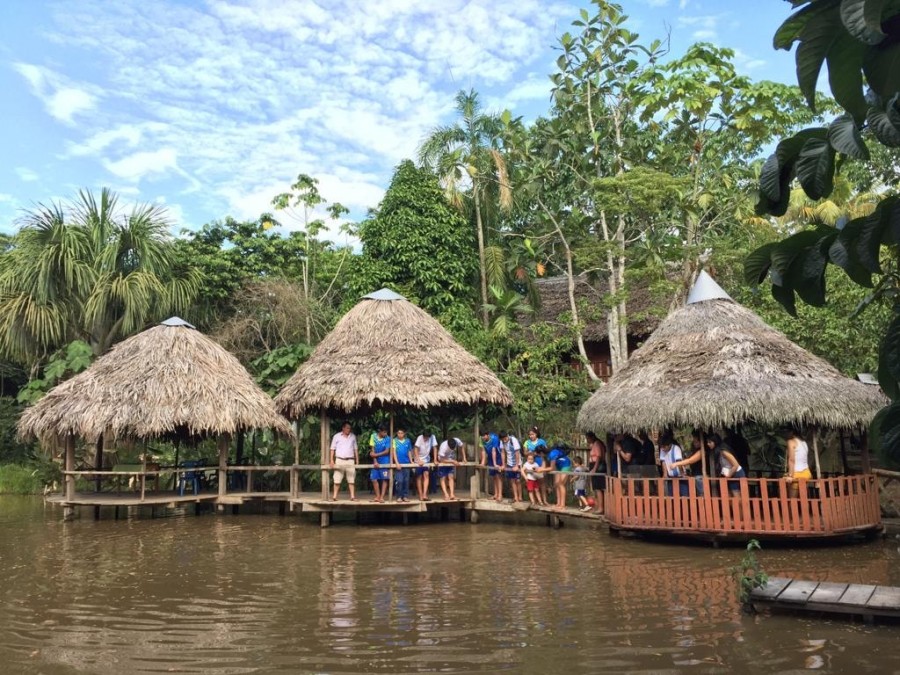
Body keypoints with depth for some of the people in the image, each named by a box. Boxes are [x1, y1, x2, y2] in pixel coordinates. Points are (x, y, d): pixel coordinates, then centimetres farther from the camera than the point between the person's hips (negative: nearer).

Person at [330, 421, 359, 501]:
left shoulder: (353, 437, 12)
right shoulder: (336, 436, 5)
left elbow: (355, 449, 15)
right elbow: (333, 449, 5)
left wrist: (357, 460, 9)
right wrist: (332, 460, -3)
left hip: (350, 461, 2)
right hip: (339, 460, -2)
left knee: (351, 479, -2)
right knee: (337, 480, -2)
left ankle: (352, 496, -1)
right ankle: (334, 496, 3)